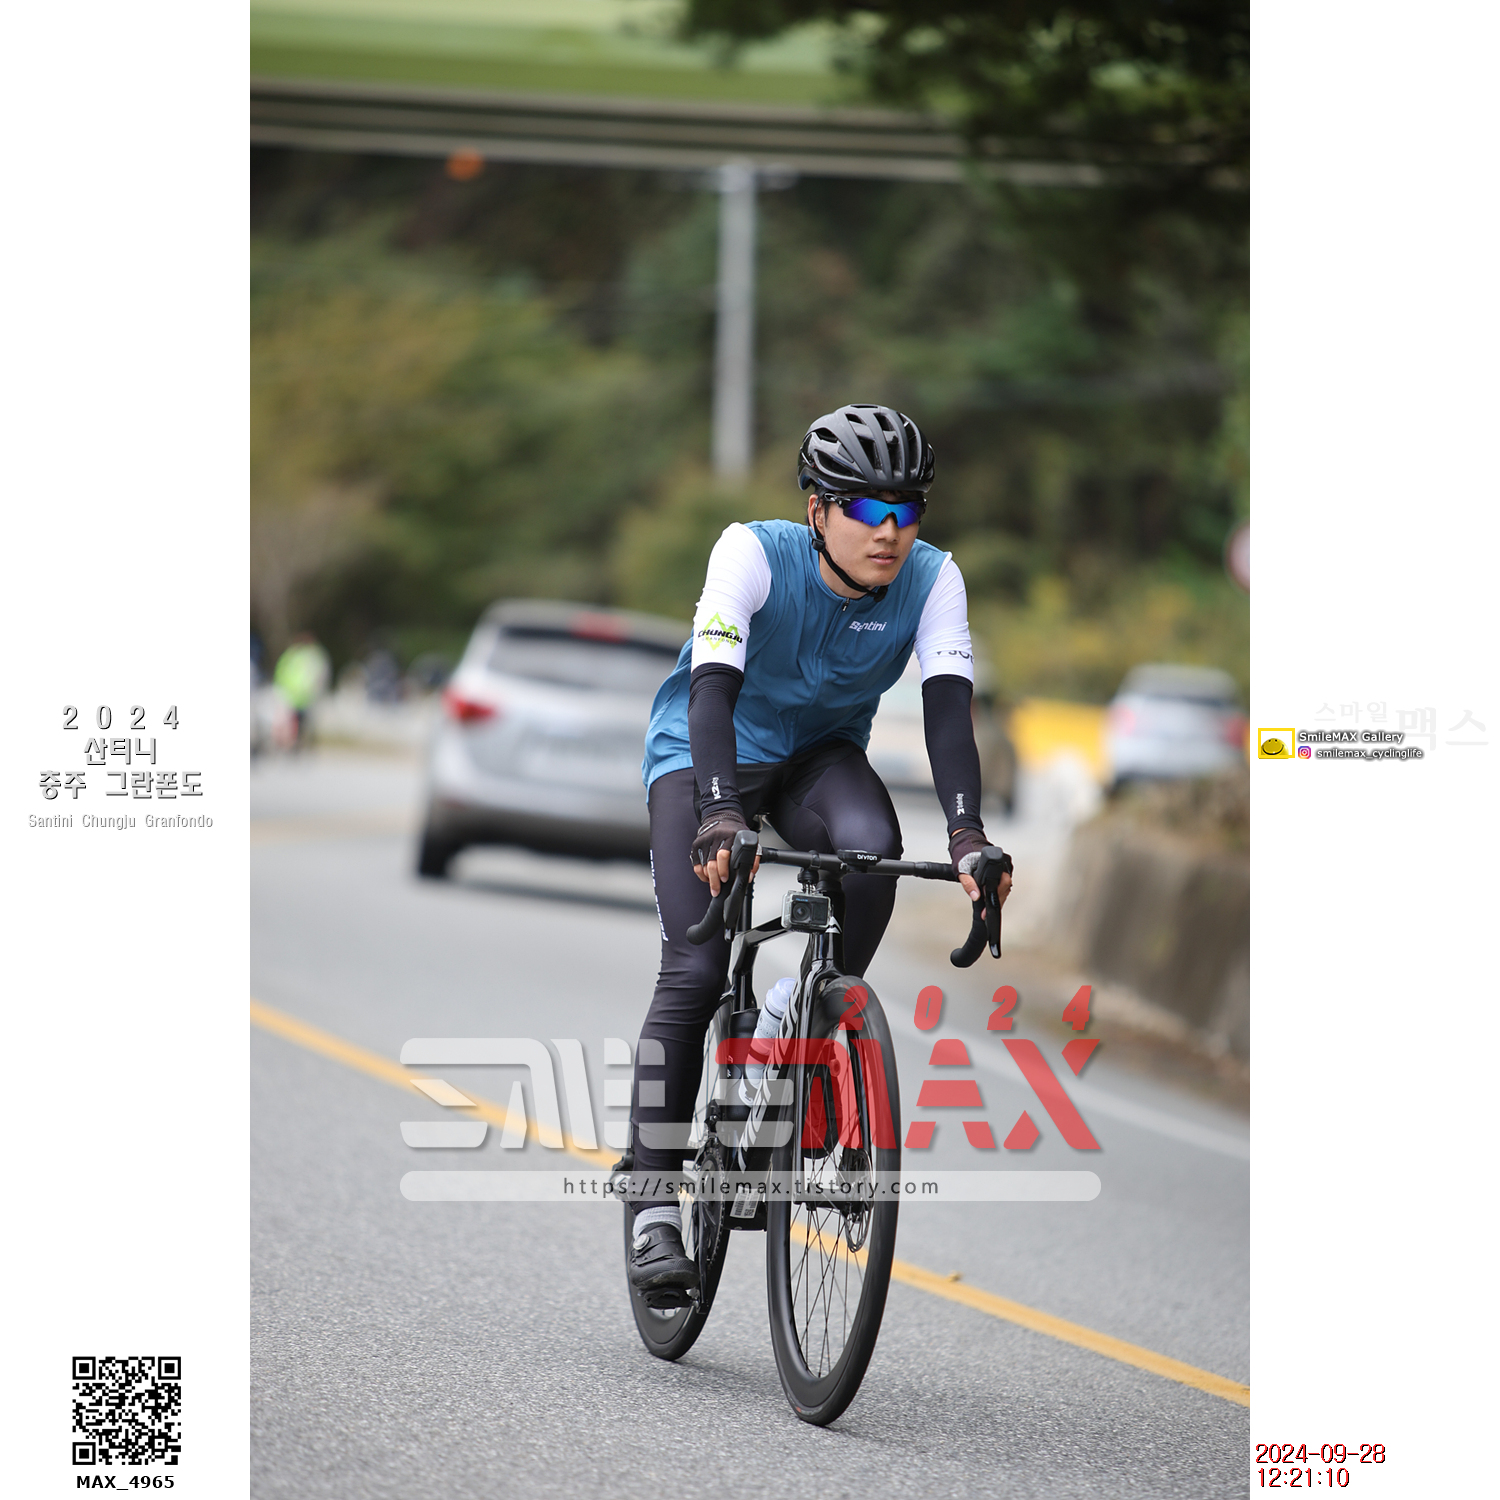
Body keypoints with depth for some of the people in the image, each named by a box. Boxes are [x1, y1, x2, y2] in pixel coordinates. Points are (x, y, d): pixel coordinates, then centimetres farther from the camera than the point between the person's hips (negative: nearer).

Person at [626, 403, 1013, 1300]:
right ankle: (655, 1209, -11)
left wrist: (967, 834, -45)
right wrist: (721, 818, -52)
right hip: (702, 754, -3)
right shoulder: (754, 554, -27)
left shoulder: (932, 580, -19)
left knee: (872, 845, -33)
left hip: (818, 754, 3)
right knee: (696, 970, -18)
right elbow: (713, 688, -38)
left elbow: (949, 707, -29)